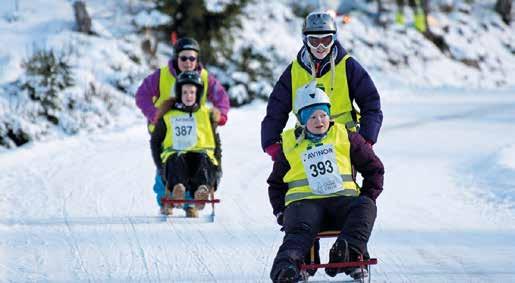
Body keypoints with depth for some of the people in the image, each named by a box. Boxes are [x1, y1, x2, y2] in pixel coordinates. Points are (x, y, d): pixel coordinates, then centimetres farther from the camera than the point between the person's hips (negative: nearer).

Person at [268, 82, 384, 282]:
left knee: (365, 206, -32)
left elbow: (373, 168, 21)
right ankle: (286, 264, -60)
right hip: (304, 202, -1)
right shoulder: (290, 145, 17)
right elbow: (276, 183, 28)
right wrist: (280, 211, 12)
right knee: (300, 229, -34)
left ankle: (349, 254, -51)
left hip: (341, 199, 1)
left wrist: (368, 197, 7)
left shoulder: (344, 137, 15)